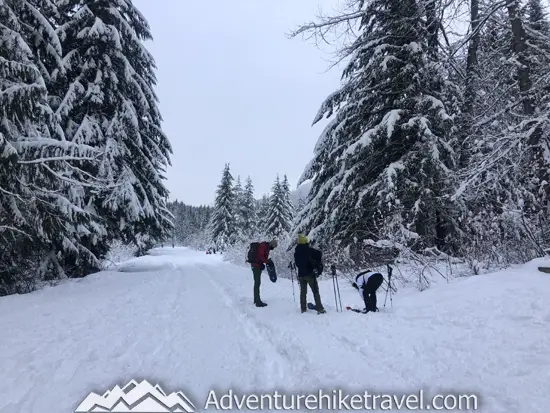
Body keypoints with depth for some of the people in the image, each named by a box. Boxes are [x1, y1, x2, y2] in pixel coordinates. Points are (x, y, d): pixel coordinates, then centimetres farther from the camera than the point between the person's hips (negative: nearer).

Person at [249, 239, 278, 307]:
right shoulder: (263, 246, -15)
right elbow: (260, 256, -24)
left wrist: (262, 263, 2)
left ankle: (256, 300, 25)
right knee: (257, 283, -10)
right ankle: (258, 302, -9)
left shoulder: (267, 247, 15)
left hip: (258, 265, 10)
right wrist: (267, 261, -21)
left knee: (257, 283, 16)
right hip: (256, 265, -10)